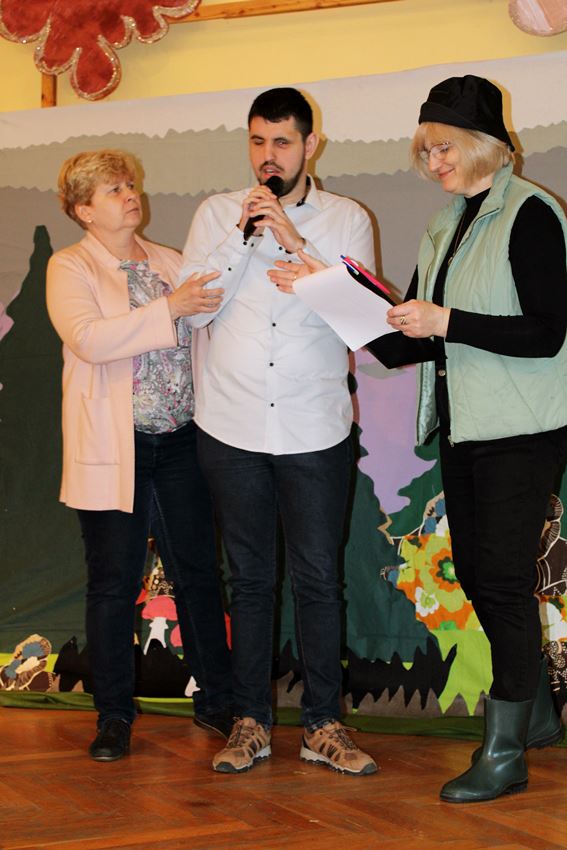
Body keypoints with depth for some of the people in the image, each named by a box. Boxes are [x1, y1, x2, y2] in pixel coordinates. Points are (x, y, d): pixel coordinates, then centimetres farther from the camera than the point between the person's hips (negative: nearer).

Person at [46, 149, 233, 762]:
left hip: (181, 441, 4)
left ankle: (215, 700, 19)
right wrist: (169, 308, -21)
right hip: (113, 449, -4)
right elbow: (88, 339, -18)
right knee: (114, 581, 2)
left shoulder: (171, 262, 13)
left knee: (198, 572, 7)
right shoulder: (70, 268, -1)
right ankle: (114, 715, 14)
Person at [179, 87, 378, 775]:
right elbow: (194, 307, -3)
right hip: (232, 427, 1)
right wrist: (243, 234, -12)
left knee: (318, 578, 3)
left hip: (315, 429, -1)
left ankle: (323, 725, 13)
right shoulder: (217, 214, 7)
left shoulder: (347, 219, 3)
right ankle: (250, 722, 18)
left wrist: (295, 241, -17)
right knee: (249, 578, 9)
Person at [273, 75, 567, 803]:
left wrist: (445, 321, -21)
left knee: (503, 579, -7)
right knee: (477, 575, 13)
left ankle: (504, 753, 0)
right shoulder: (446, 228, 14)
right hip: (462, 427, 8)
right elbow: (405, 345, 11)